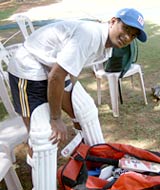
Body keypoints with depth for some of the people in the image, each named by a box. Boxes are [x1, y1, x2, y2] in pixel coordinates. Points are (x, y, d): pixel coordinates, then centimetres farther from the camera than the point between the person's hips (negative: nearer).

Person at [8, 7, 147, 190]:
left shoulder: (105, 47, 1)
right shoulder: (90, 35, -30)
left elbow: (72, 70, 8)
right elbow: (55, 77, -31)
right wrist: (56, 118, -18)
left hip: (55, 69, 10)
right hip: (28, 71, -9)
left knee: (87, 110, 14)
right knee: (44, 136, -14)